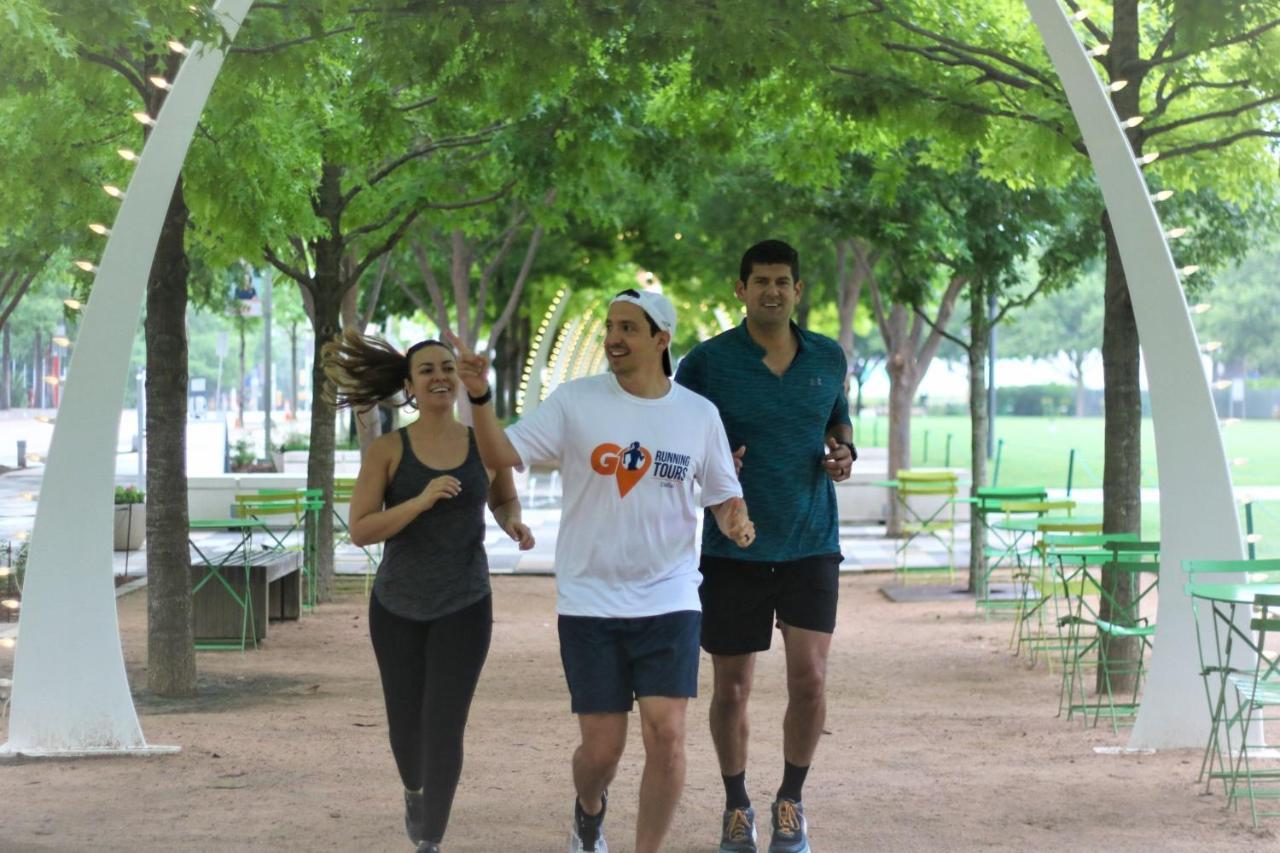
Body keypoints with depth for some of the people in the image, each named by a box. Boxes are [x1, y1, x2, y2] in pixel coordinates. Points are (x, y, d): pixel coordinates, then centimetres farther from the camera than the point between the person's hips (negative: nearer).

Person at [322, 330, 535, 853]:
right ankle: (415, 789, 48)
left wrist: (513, 525, -5)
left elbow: (504, 500, 17)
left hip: (464, 606, 0)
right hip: (398, 606, 0)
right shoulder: (386, 451, -8)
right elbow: (360, 531, -14)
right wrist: (422, 501, -26)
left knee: (445, 727, -11)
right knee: (406, 724, 14)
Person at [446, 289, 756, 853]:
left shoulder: (699, 414, 3)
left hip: (668, 600, 1)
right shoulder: (574, 402, -3)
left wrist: (735, 520, -8)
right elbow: (502, 455, -8)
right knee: (602, 746, 2)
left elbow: (723, 492, 14)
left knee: (666, 734, -12)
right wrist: (480, 398, -25)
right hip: (589, 601, -1)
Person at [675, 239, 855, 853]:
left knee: (809, 677, -10)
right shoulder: (707, 362, -5)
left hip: (810, 544, 1)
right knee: (732, 689, 6)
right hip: (733, 546, -1)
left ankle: (791, 801, 13)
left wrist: (843, 454, -1)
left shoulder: (829, 359, 5)